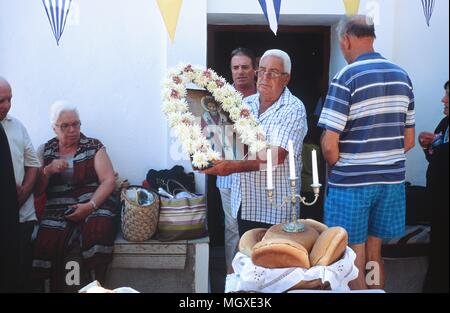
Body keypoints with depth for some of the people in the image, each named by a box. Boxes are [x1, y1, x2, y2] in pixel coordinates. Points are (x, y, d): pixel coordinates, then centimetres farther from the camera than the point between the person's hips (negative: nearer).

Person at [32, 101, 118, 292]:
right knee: (47, 244, -29)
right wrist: (48, 170, -8)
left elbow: (109, 180, -2)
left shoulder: (94, 147, 7)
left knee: (99, 231, -35)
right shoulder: (45, 151, 14)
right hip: (58, 210, 2)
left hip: (94, 204, -1)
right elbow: (36, 190, 11)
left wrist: (90, 206, -16)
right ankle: (55, 288, -9)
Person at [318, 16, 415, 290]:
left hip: (352, 182, -6)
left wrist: (338, 170, 3)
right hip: (392, 179, 6)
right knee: (374, 253, 17)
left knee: (355, 260, 5)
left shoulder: (346, 78, -13)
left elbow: (329, 145, -15)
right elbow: (409, 141, 10)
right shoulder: (403, 77, 6)